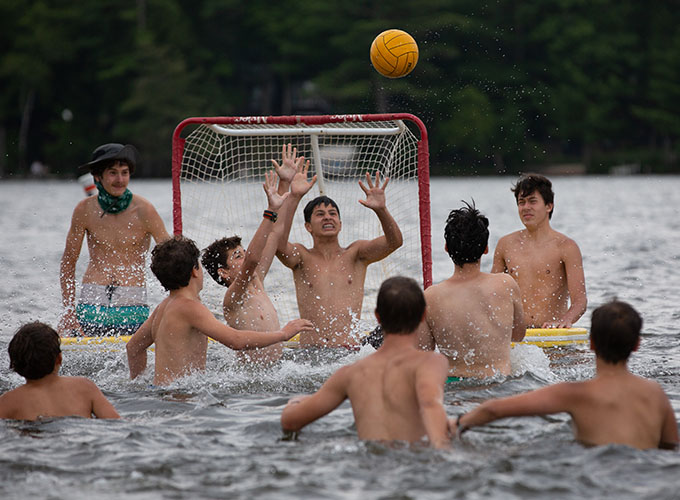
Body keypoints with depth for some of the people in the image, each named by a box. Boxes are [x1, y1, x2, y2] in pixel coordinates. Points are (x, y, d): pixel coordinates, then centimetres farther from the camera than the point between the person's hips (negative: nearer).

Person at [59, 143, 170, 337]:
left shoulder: (143, 210, -4)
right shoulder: (85, 210, 1)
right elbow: (68, 261, 10)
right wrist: (69, 313, 4)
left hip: (133, 306, -1)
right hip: (92, 303, 1)